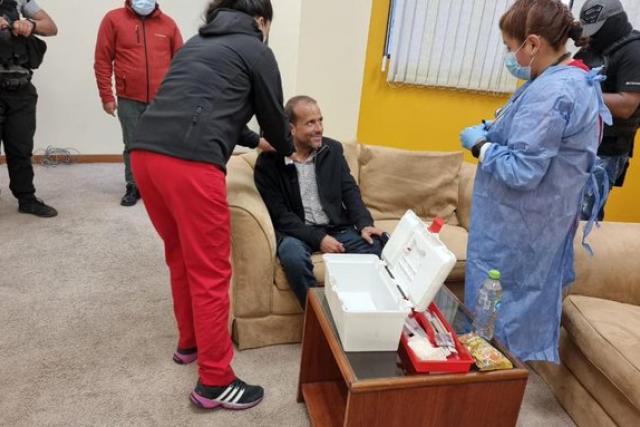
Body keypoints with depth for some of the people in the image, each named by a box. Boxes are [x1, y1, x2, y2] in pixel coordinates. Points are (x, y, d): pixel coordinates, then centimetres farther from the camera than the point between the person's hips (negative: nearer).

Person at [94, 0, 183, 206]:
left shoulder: (168, 23, 8)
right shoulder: (113, 19, 4)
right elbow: (103, 60, 3)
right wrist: (106, 96, -2)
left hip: (163, 100, 1)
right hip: (129, 100, 0)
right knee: (132, 146, 7)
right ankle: (133, 187, 19)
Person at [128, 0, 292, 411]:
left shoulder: (197, 42, 30)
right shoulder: (257, 50, 11)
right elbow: (273, 115, 16)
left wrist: (254, 141, 47)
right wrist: (287, 148, 38)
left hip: (145, 152, 8)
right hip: (190, 161, -8)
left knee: (181, 257, 22)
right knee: (210, 271, 1)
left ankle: (190, 342, 38)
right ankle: (215, 382, 13)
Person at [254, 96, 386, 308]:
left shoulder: (333, 149, 7)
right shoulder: (269, 161, -8)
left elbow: (350, 191, 5)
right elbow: (279, 214, -11)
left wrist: (364, 224, -13)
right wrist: (318, 238, -20)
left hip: (337, 227, 4)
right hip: (296, 231, -3)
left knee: (377, 246, -23)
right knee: (294, 256, -38)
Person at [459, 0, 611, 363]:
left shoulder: (549, 92, -24)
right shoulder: (581, 82, 9)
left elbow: (521, 171, -26)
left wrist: (480, 144, -12)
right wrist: (492, 133, 6)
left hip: (517, 229, -10)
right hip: (544, 223, 10)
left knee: (495, 312, 5)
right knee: (531, 299, 22)